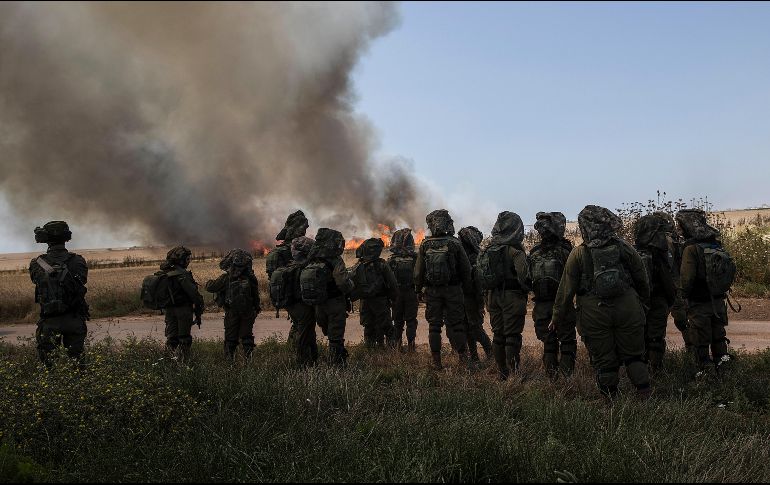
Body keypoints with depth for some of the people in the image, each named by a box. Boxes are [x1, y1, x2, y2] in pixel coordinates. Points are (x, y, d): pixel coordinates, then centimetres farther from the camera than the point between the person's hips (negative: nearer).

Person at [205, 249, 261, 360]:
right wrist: (256, 308, 15)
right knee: (247, 335, 15)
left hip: (232, 313, -2)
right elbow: (256, 296, 0)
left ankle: (229, 358, 14)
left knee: (231, 338, 11)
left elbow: (210, 287, -7)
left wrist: (209, 282, 16)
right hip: (248, 313, 2)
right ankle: (248, 356, 15)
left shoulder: (226, 278, -15)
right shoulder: (251, 278, -9)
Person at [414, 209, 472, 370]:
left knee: (434, 326, 7)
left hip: (432, 291, 1)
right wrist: (466, 287, 11)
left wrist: (418, 288, 13)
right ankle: (463, 358, 6)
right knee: (456, 324, 7)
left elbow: (418, 271, 0)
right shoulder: (455, 244, -8)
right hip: (453, 290, -1)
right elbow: (466, 269, -2)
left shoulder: (425, 245, -4)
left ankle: (436, 362, 10)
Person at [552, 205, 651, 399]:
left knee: (603, 361, 7)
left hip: (594, 314, -2)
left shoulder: (578, 254, -5)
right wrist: (643, 300, 28)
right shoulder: (624, 248, 2)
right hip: (628, 309, 2)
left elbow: (566, 290, -3)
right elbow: (642, 280, 10)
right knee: (633, 356, 14)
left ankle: (611, 399, 13)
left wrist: (558, 318, 5)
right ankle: (645, 393, 8)